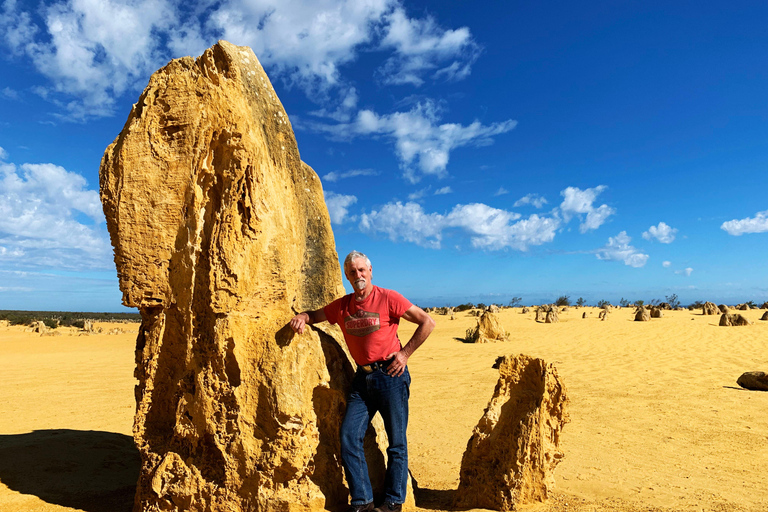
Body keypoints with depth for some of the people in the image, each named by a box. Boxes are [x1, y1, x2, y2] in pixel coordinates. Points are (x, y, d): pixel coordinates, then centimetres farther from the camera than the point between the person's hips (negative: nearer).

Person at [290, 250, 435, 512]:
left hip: (390, 375, -4)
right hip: (362, 378, 5)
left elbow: (427, 322, -6)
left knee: (396, 442, 6)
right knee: (349, 438, 0)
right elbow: (316, 314, 21)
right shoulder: (341, 306, 5)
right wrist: (302, 317, -4)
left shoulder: (388, 298, -9)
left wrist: (404, 353, -8)